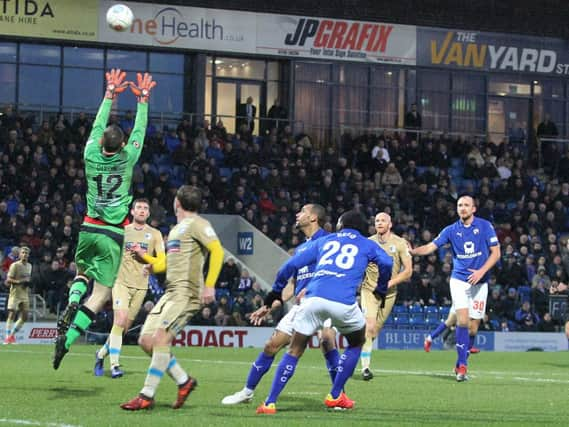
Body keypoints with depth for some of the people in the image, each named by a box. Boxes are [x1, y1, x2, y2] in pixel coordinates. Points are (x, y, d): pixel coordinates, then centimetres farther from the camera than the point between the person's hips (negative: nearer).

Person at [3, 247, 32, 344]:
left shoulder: (29, 266, 12)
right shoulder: (15, 265, -10)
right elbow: (8, 280, -13)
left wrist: (28, 282, 5)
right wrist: (19, 281, -26)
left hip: (25, 294, 7)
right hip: (15, 293, -7)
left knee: (24, 316, 5)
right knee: (12, 314, -12)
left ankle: (12, 334, 19)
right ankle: (8, 337, -9)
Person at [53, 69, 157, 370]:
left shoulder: (92, 156, -5)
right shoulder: (127, 159, -9)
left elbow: (98, 125, 10)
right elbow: (140, 130, 4)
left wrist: (110, 95, 21)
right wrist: (143, 99, 16)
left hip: (89, 230, 3)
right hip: (113, 235, -3)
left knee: (82, 273, 28)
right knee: (101, 294, -4)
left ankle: (72, 301, -5)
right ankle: (67, 338, -20)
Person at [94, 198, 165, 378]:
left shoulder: (155, 234, 8)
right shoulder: (122, 231, 8)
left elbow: (162, 262, 3)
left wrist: (143, 255, -10)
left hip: (141, 286, 2)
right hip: (121, 282, -2)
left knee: (124, 328, 4)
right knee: (120, 321, -18)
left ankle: (102, 353, 26)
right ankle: (114, 365, -18)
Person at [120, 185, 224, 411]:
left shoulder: (196, 224, -3)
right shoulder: (176, 230, 24)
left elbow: (217, 251, -15)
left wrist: (209, 285, -23)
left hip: (187, 292, -10)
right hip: (171, 292, 10)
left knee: (160, 338, -20)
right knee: (146, 340, 2)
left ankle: (147, 396, -18)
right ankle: (184, 381, 11)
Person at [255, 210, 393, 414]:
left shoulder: (324, 241, 27)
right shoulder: (366, 245, 23)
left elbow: (292, 264, 21)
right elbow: (386, 262, 4)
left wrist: (276, 290, 31)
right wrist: (381, 290, 20)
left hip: (314, 298, 2)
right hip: (344, 303, -2)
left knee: (295, 350, 11)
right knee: (356, 343, 26)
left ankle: (270, 403, 1)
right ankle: (335, 396, 23)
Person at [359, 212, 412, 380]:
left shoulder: (400, 243, -2)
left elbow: (408, 270, -4)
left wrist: (390, 283, -15)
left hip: (389, 293, 2)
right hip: (369, 289, -1)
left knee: (375, 330, 10)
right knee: (369, 326, -17)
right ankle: (365, 367, -15)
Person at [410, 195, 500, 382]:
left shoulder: (485, 226, -1)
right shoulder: (451, 230, 2)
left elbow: (496, 253, -2)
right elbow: (431, 247, -3)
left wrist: (482, 271, -15)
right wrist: (412, 251, -22)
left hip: (479, 282, 0)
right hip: (459, 280, 0)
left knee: (473, 327, 2)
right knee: (462, 320, -17)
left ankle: (460, 365, 19)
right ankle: (462, 365, -14)